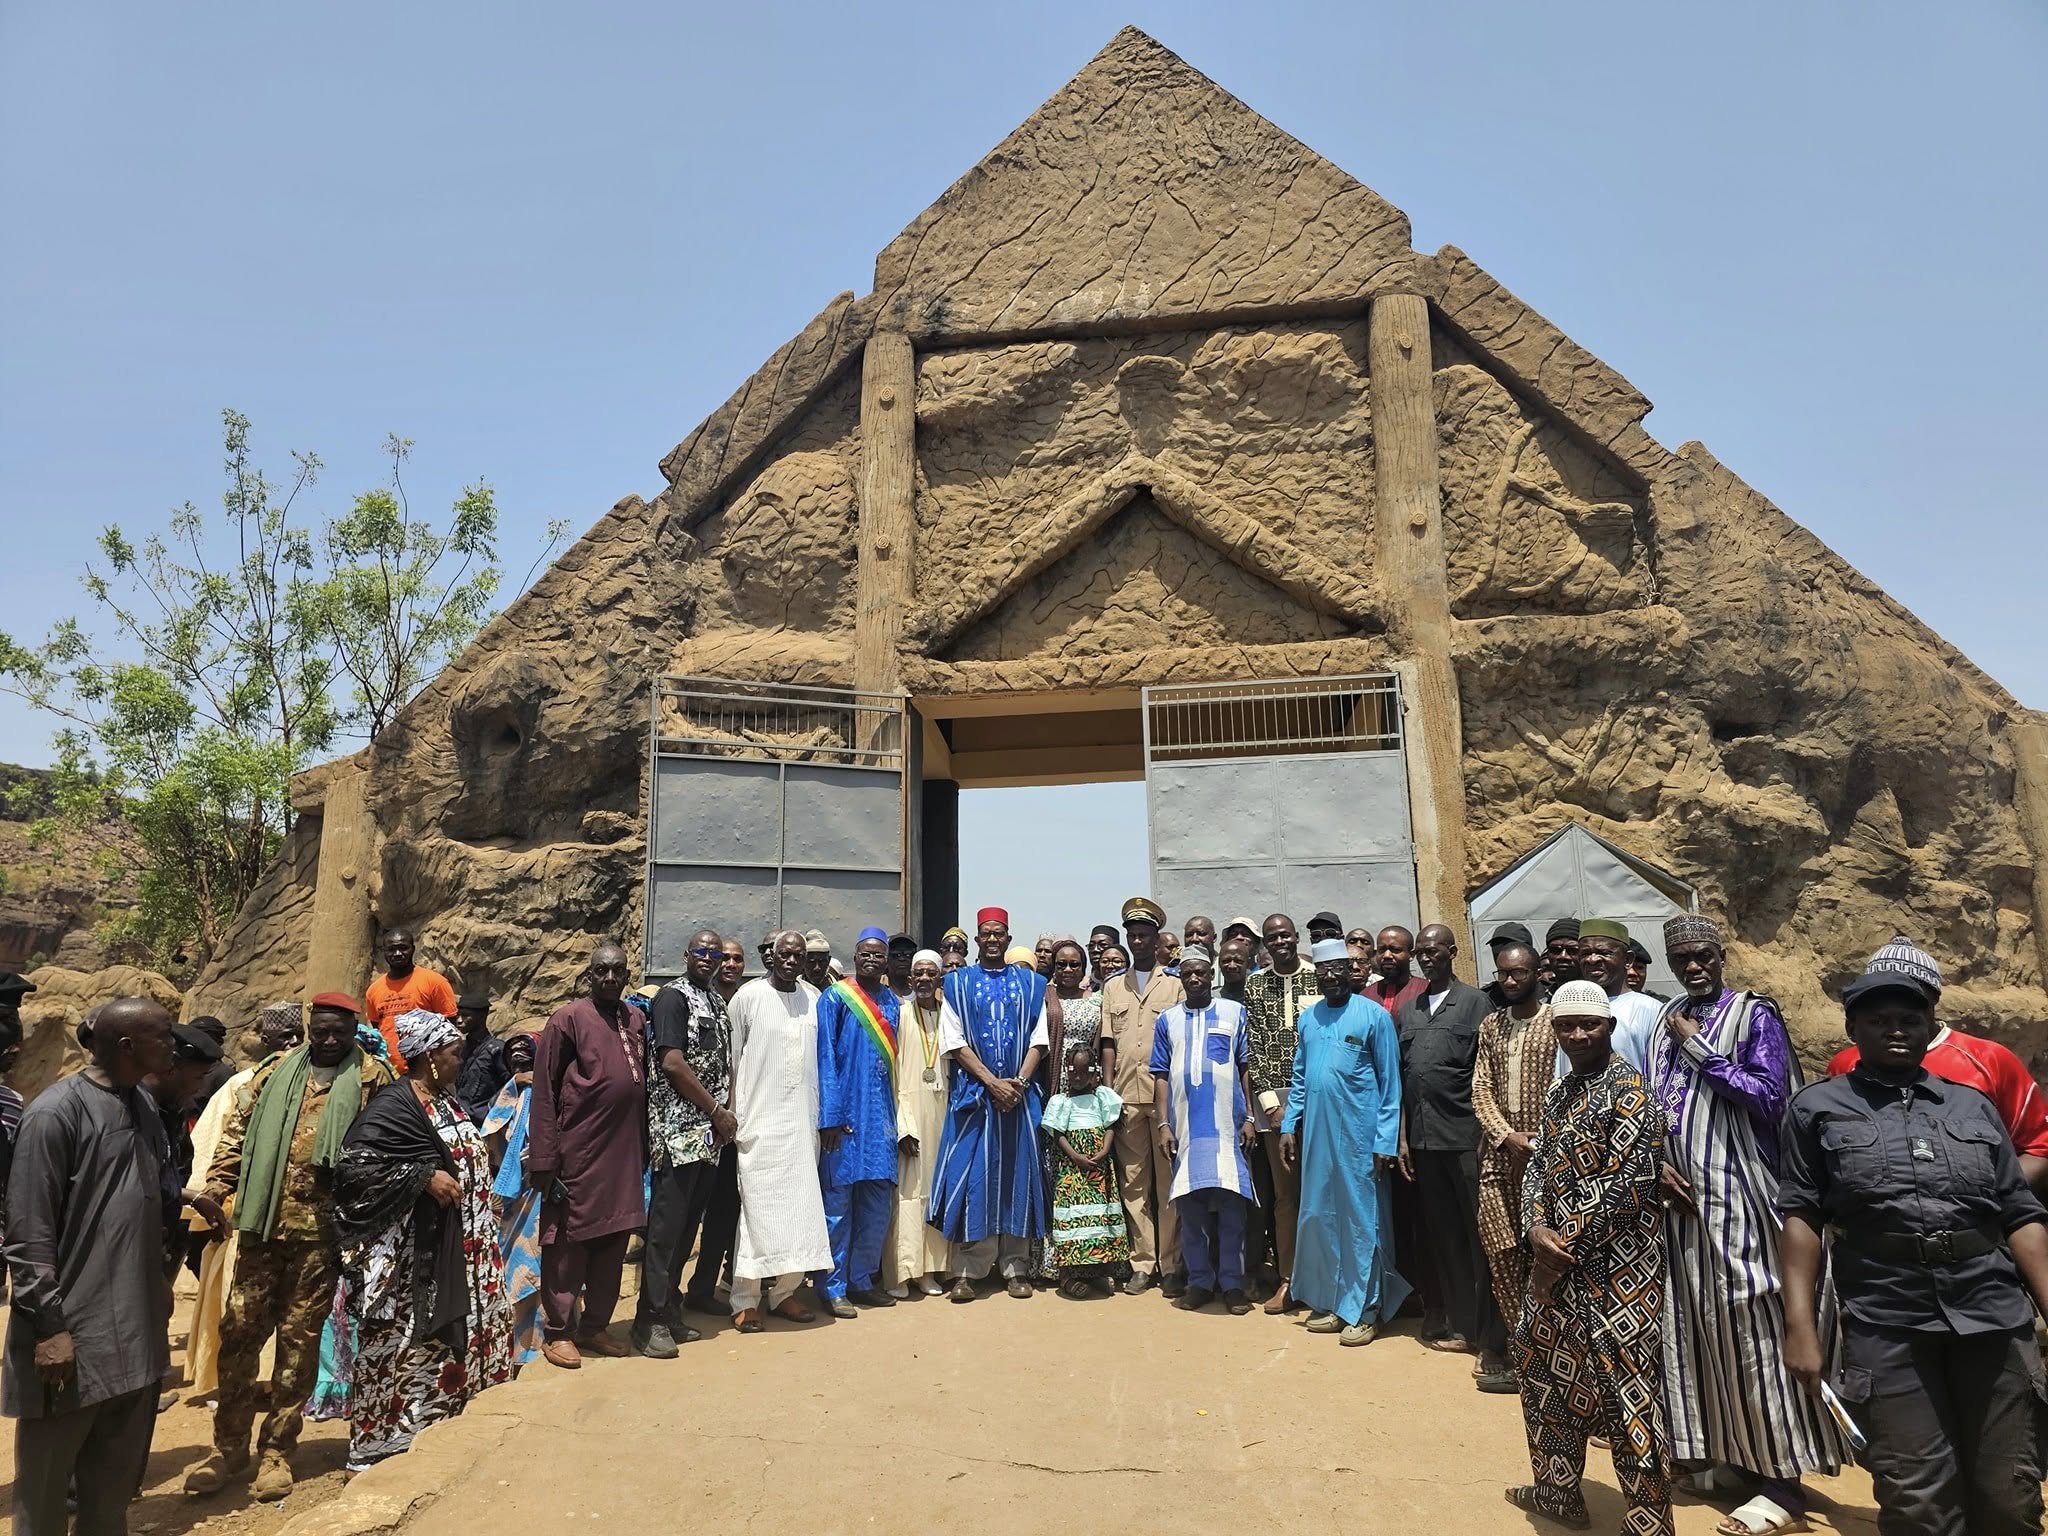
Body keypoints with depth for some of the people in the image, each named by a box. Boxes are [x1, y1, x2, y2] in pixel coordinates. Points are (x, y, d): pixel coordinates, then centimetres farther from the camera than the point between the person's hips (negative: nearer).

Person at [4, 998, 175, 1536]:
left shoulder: (142, 1105, 8)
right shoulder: (56, 1113, -15)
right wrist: (49, 1325, -17)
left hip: (134, 1329, 7)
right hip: (72, 1332, -7)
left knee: (116, 1482, 17)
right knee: (45, 1486, 8)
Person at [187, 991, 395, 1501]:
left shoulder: (371, 1078, -2)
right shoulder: (276, 1072, 7)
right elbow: (237, 1129, 10)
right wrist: (217, 1186, -1)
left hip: (321, 1230, -2)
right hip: (262, 1222, 3)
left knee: (299, 1339, 7)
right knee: (240, 1330, 8)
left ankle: (277, 1451, 21)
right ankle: (229, 1446, 24)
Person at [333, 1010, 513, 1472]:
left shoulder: (450, 1099, 11)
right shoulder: (394, 1104, -16)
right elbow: (354, 1165, -24)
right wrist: (425, 1176, -25)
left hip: (462, 1251, 9)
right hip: (416, 1255, -9)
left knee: (457, 1337, 15)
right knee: (410, 1343, 1)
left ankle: (442, 1422, 29)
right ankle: (389, 1439, 15)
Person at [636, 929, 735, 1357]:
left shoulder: (717, 1000, 17)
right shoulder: (673, 997, -7)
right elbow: (673, 1063, -15)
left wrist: (728, 1110, 5)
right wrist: (717, 1111, -10)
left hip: (709, 1131, 8)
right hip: (678, 1130, -7)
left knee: (689, 1224, 11)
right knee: (667, 1223, -5)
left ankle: (670, 1310, 21)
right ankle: (651, 1320, 2)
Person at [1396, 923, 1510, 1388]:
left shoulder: (1475, 1002, -1)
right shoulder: (1407, 1011, 14)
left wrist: (1488, 1133, -9)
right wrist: (1403, 1137, 11)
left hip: (1465, 1138, -5)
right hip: (1422, 1139, 5)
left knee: (1480, 1236, -1)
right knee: (1442, 1236, 11)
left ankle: (1493, 1341, 6)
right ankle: (1461, 1327, 21)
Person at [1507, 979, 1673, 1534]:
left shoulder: (1628, 1090, -15)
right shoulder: (1560, 1092, 11)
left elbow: (1626, 1186, -20)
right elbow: (1539, 1166, 9)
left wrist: (1566, 1242, -15)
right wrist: (1538, 1230, -8)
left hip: (1617, 1268, -9)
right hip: (1558, 1260, 9)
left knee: (1627, 1393, -1)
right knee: (1545, 1370, 19)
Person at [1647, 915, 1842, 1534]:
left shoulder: (1754, 1014, -5)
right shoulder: (1669, 1022, 11)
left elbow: (1768, 1097, -16)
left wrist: (1700, 1050, -15)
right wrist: (1657, 1162, -1)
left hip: (1738, 1196, -6)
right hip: (1683, 1198, 6)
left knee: (1752, 1330, -2)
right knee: (1697, 1325, 11)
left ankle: (1782, 1478, 8)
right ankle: (1724, 1454, 25)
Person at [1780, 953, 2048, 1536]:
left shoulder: (1973, 1107, 14)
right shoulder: (1818, 1108, 4)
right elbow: (1801, 1217, -1)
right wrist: (1800, 1326, -8)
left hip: (1995, 1319, 3)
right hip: (1887, 1326, -3)